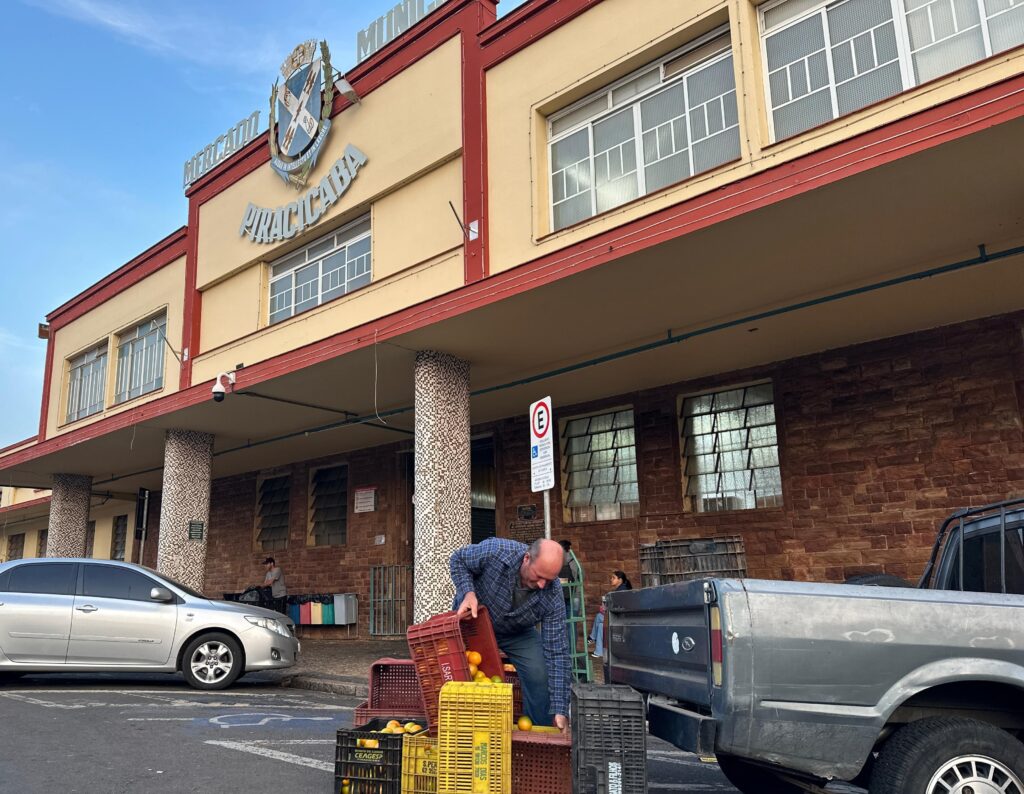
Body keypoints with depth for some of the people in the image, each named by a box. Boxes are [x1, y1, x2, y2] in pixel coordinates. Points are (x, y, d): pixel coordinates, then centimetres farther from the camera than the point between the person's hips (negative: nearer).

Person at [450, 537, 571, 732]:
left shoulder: (553, 597, -31)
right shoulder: (496, 551, -38)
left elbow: (556, 653, -27)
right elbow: (458, 560, -16)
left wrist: (559, 710, -30)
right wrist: (468, 593, -34)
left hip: (517, 633, 1)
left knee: (540, 675, -16)